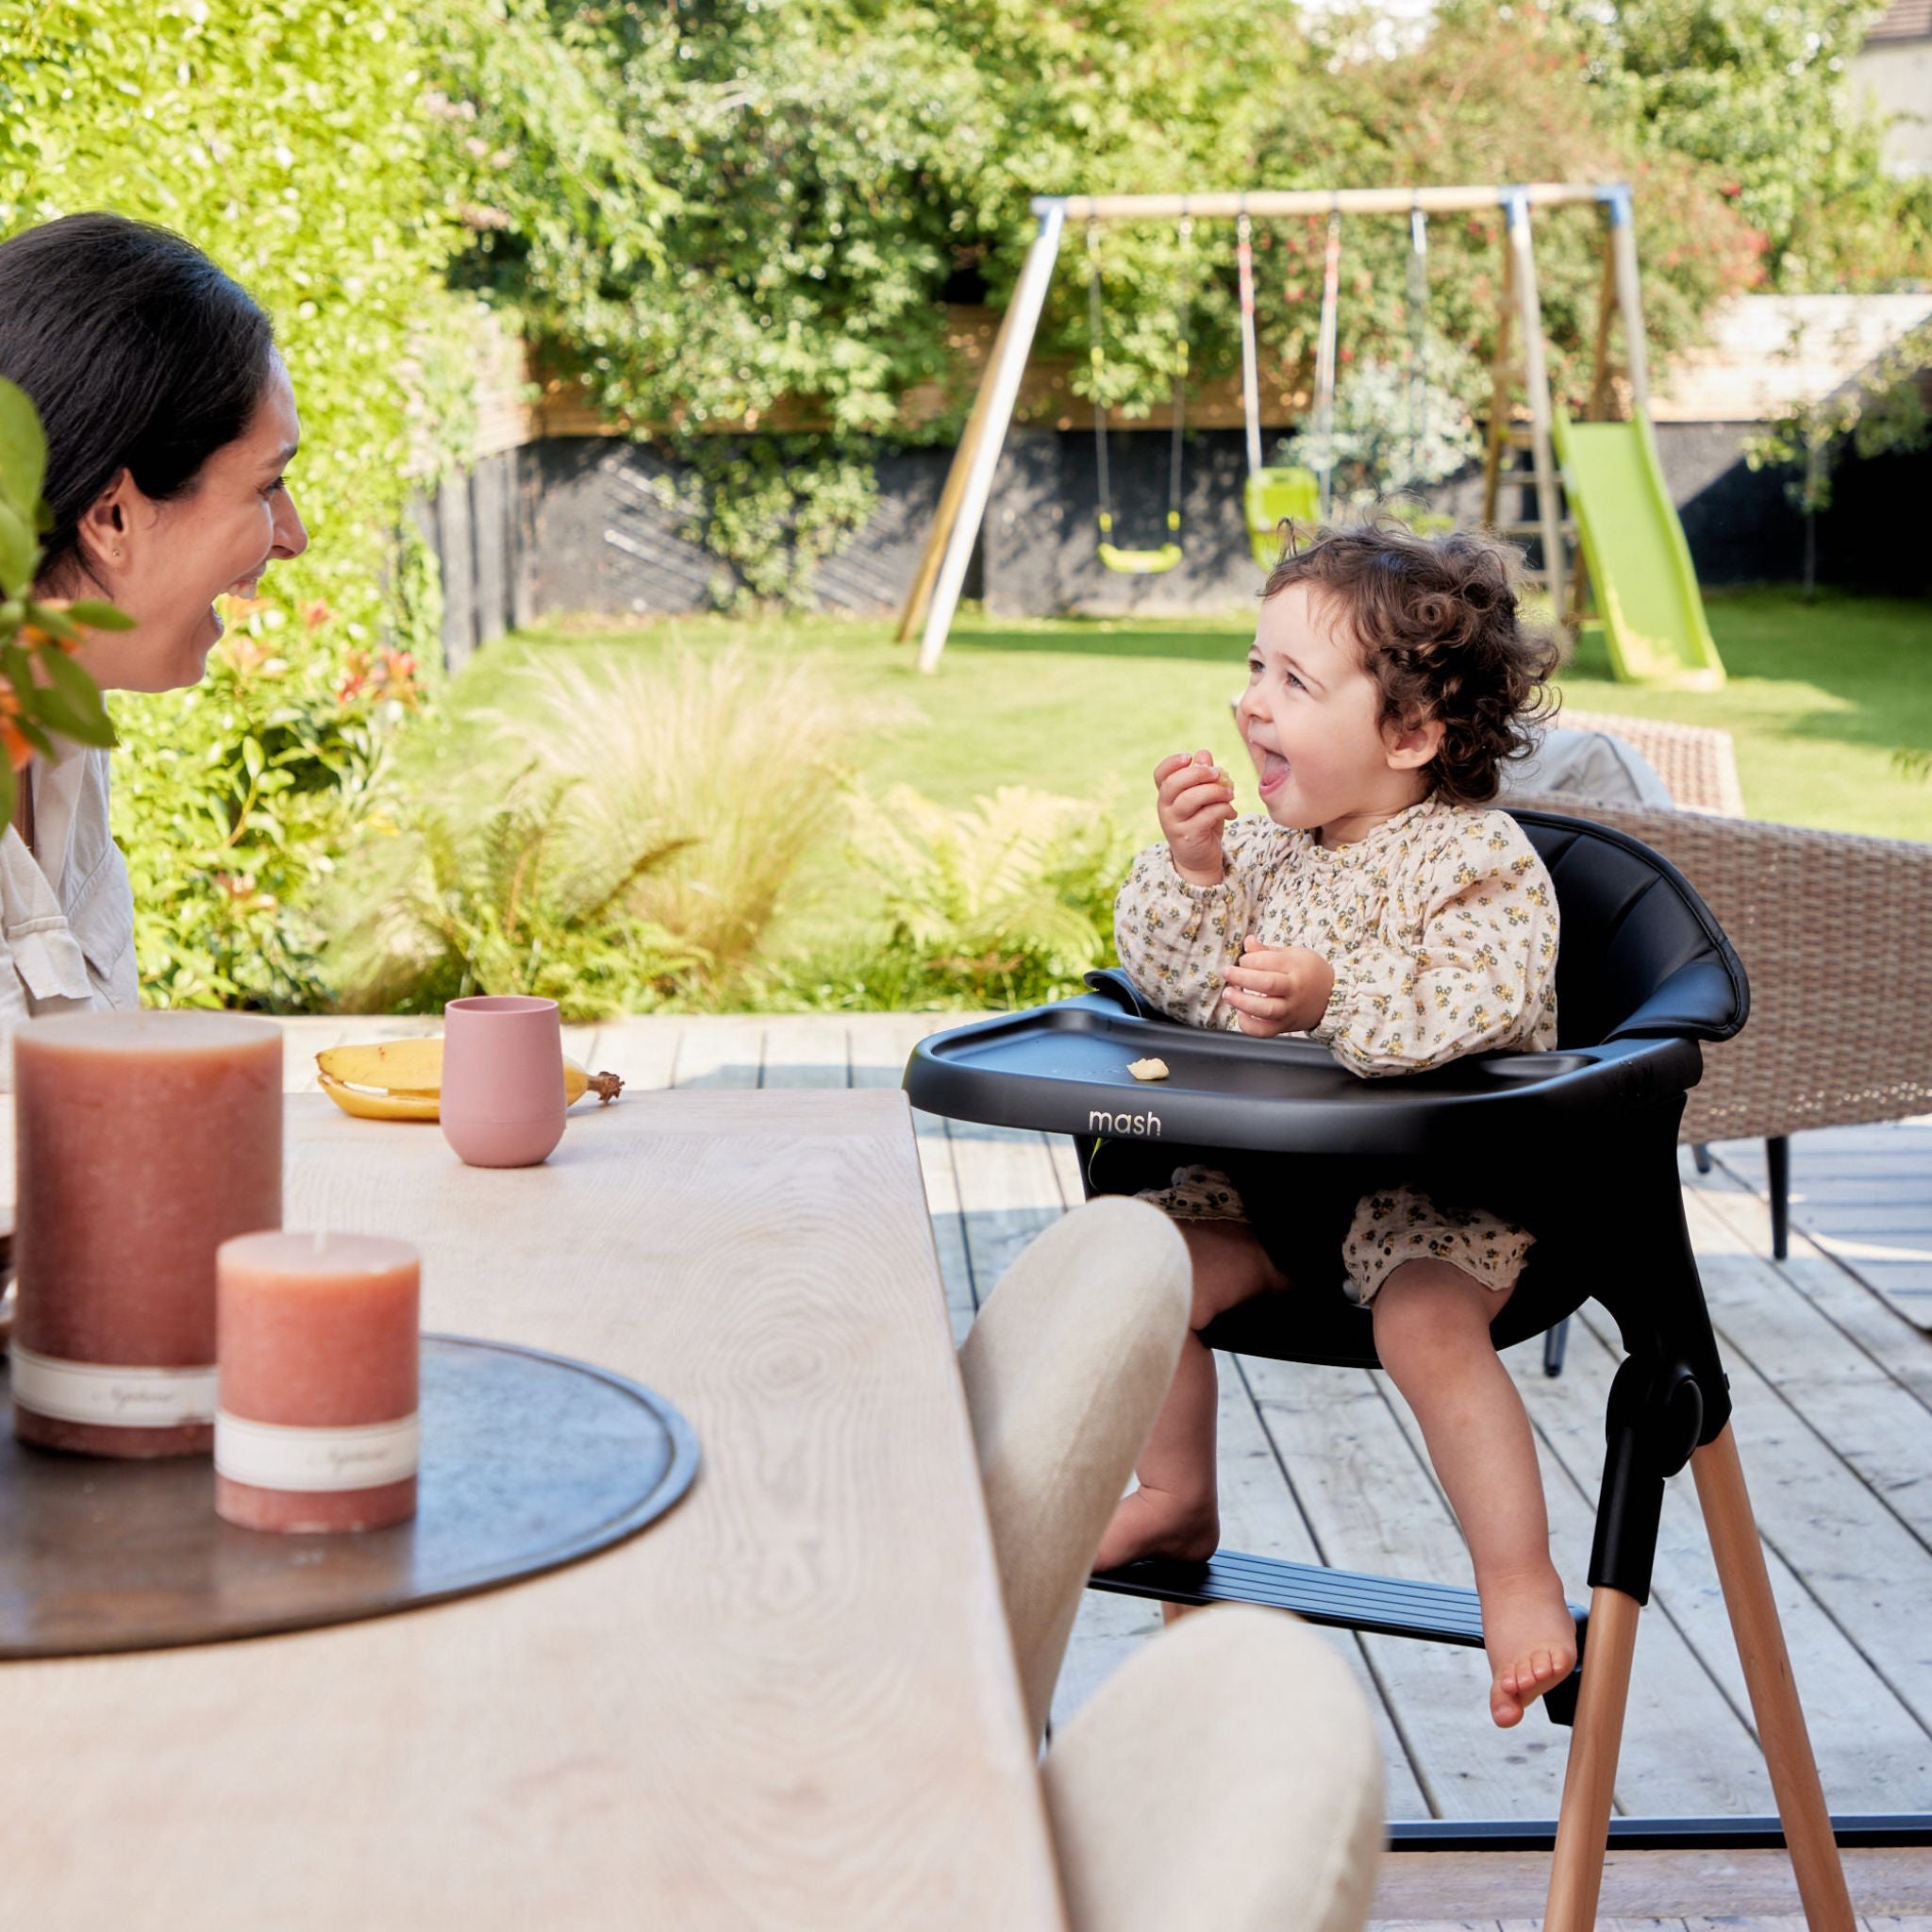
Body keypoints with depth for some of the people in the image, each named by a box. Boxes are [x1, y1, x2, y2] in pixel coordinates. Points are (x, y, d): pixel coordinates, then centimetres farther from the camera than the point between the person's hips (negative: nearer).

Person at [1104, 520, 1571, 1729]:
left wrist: (1336, 997, -40)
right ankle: (1176, 1498, 20)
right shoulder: (1264, 844, 5)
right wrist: (1192, 867, -14)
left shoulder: (1479, 858, -15)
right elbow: (1173, 985, 1)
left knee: (1426, 1319, -31)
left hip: (1438, 1184, -7)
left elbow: (1480, 1008, -30)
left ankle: (1521, 1582, -18)